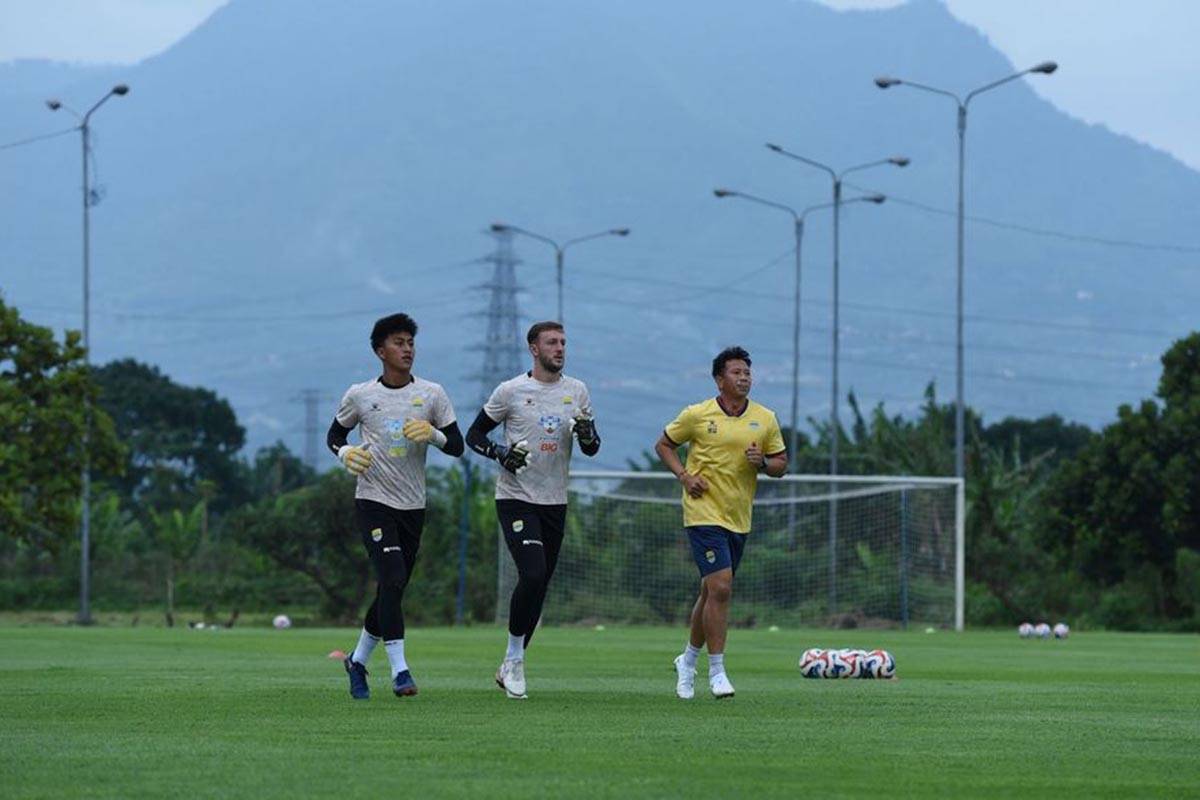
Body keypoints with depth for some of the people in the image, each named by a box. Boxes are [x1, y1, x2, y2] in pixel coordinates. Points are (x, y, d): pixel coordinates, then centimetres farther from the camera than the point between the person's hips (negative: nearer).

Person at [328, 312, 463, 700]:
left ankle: (358, 660, 28)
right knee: (393, 578, -20)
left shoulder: (432, 394, 3)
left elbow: (457, 446, 4)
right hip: (372, 503, -3)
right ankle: (399, 670, -20)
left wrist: (432, 434, -17)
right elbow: (335, 434, 14)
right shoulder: (359, 395, 0)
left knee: (392, 591, 8)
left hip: (413, 507, 3)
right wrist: (345, 452, -8)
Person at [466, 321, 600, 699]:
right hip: (515, 498, -5)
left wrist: (587, 434, -10)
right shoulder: (510, 391, -3)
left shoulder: (577, 391, 8)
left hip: (555, 502, 5)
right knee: (533, 574, -21)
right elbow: (474, 434, 4)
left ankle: (510, 667, 20)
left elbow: (592, 449, 13)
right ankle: (514, 658, -5)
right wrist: (500, 453, -15)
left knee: (539, 585, 7)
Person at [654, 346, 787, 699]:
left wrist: (763, 462, -11)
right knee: (721, 588, -16)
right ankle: (716, 671, -10)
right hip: (704, 514, -5)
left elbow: (781, 464, 11)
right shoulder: (697, 415, -4)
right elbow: (663, 444, 9)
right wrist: (684, 475, -6)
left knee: (712, 591, 13)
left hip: (739, 518, 5)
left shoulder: (765, 418, 6)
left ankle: (688, 660, 32)